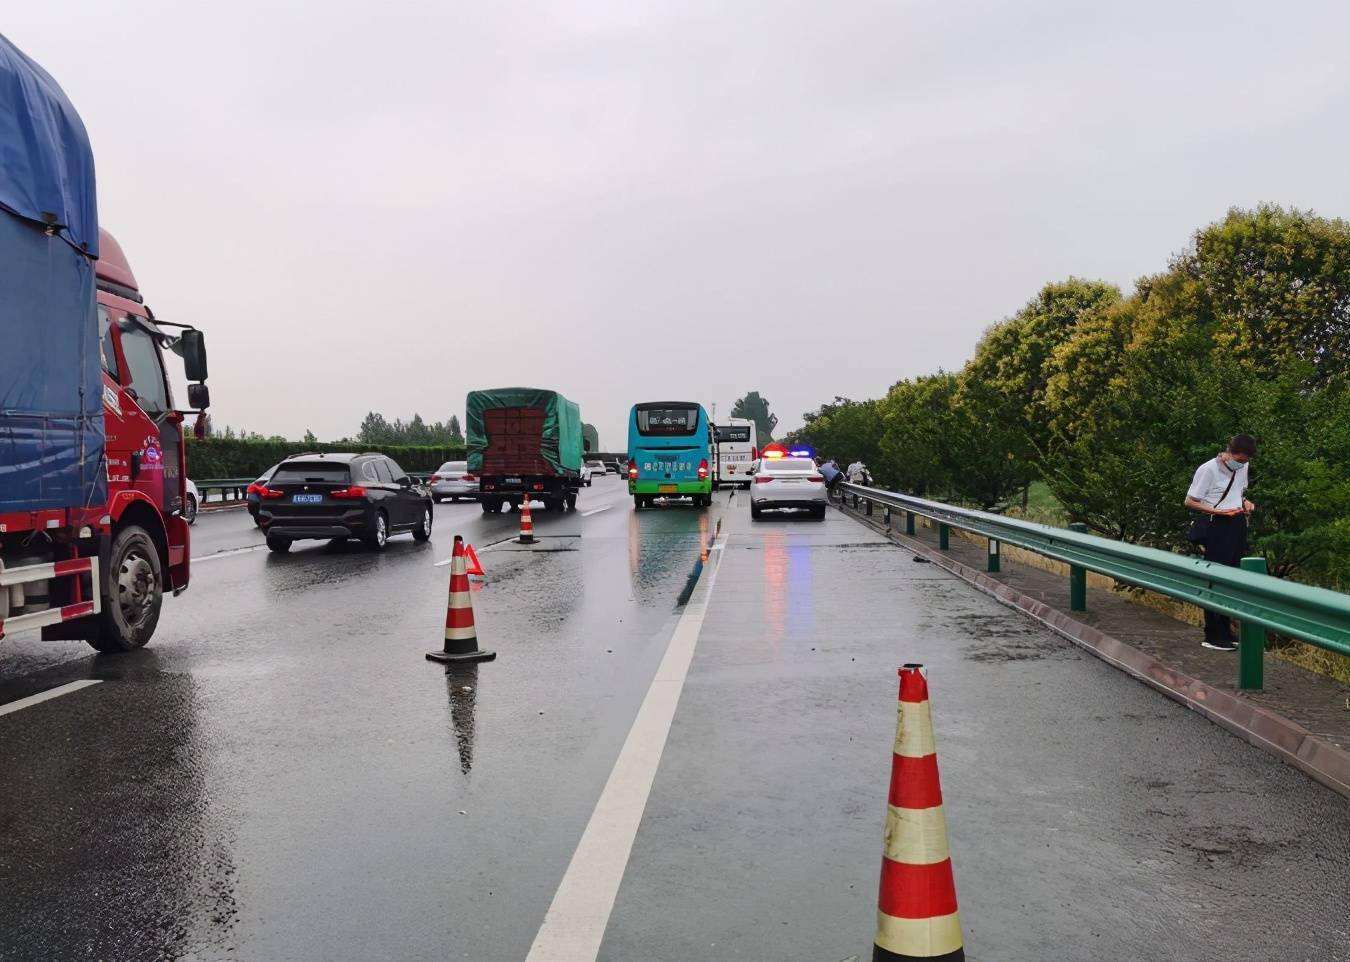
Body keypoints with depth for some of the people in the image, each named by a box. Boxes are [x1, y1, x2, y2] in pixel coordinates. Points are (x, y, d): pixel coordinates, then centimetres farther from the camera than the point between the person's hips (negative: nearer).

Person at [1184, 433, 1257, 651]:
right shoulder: (1208, 470, -10)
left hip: (1238, 524, 7)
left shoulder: (1242, 467, 11)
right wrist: (1220, 511, -17)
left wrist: (1245, 502, 5)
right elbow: (1189, 502, -8)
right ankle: (1212, 636, 0)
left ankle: (1225, 631, 18)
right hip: (1219, 527, -7)